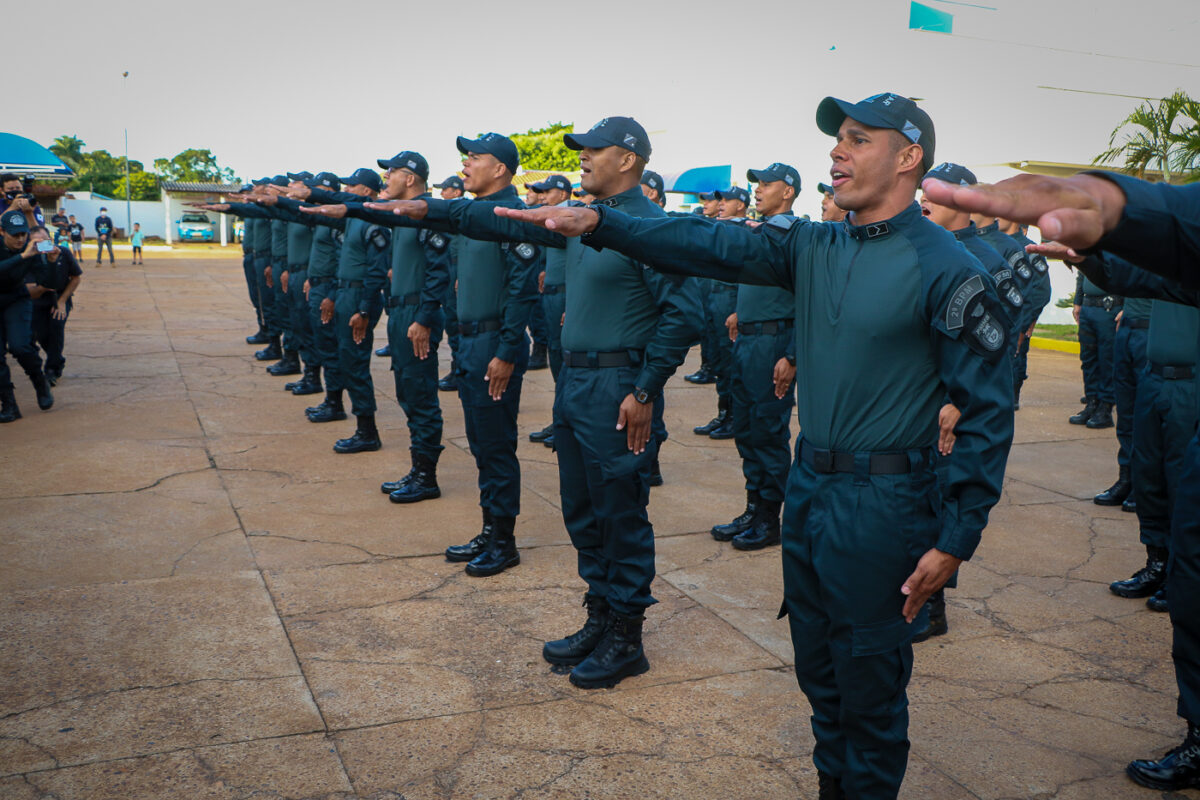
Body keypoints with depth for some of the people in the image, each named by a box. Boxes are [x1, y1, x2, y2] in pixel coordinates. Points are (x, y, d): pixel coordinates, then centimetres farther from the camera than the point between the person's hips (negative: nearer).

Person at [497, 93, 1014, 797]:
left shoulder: (944, 268, -13)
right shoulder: (812, 247, 6)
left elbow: (988, 411, -13)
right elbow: (712, 247, -4)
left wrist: (956, 540, -14)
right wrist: (598, 222, -16)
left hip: (883, 504, -6)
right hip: (808, 490, 7)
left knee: (869, 690, 8)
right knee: (819, 674, 21)